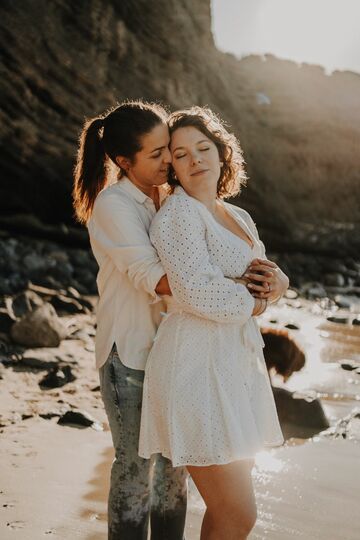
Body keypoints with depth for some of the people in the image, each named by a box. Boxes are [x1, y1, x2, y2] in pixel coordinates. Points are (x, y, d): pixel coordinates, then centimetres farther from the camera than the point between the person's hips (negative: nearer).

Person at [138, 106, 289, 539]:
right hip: (197, 368, -9)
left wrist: (274, 281, -10)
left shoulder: (239, 218, 16)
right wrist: (255, 301, -6)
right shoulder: (176, 214, -11)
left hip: (236, 365, 9)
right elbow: (198, 294, -24)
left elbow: (278, 281, 14)